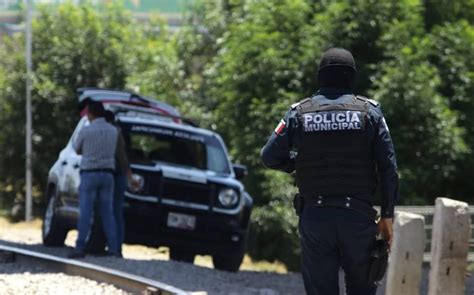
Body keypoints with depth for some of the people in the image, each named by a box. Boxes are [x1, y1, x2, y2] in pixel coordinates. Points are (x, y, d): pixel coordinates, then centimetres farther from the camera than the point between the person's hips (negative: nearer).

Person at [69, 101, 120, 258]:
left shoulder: (86, 131, -9)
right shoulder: (113, 130, 4)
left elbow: (77, 150, 7)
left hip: (89, 174, -4)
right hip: (107, 174, 4)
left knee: (85, 212, -4)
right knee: (107, 213, 5)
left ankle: (80, 247, -9)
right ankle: (113, 248, -1)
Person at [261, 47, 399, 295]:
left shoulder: (299, 113, 1)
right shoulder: (369, 112, 0)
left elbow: (270, 157, 0)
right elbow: (388, 168, -2)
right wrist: (387, 216, 3)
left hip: (314, 217, 1)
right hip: (358, 216, 0)